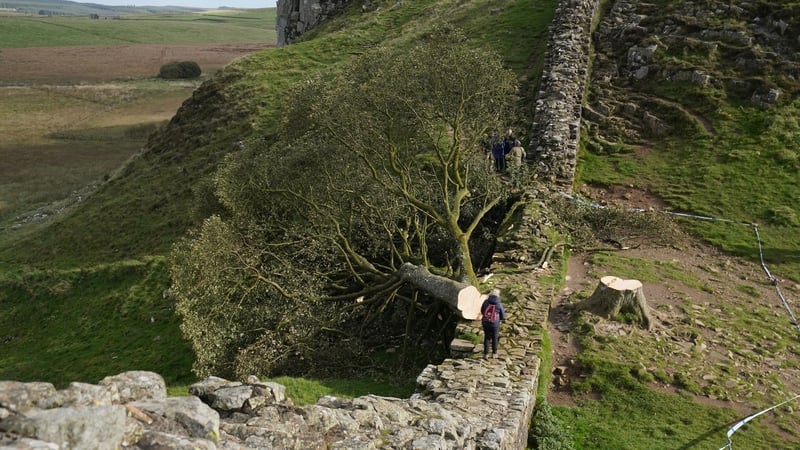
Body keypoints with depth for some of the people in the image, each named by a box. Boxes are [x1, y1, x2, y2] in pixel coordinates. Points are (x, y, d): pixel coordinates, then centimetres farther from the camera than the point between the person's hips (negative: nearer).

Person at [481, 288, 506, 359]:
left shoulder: (485, 302, -10)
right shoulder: (499, 304, -15)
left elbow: (482, 312, 4)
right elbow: (503, 317, -5)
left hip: (485, 323, 2)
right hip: (495, 324, -2)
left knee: (487, 338, 20)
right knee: (494, 339, 20)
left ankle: (486, 354, 23)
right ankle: (494, 353, 31)